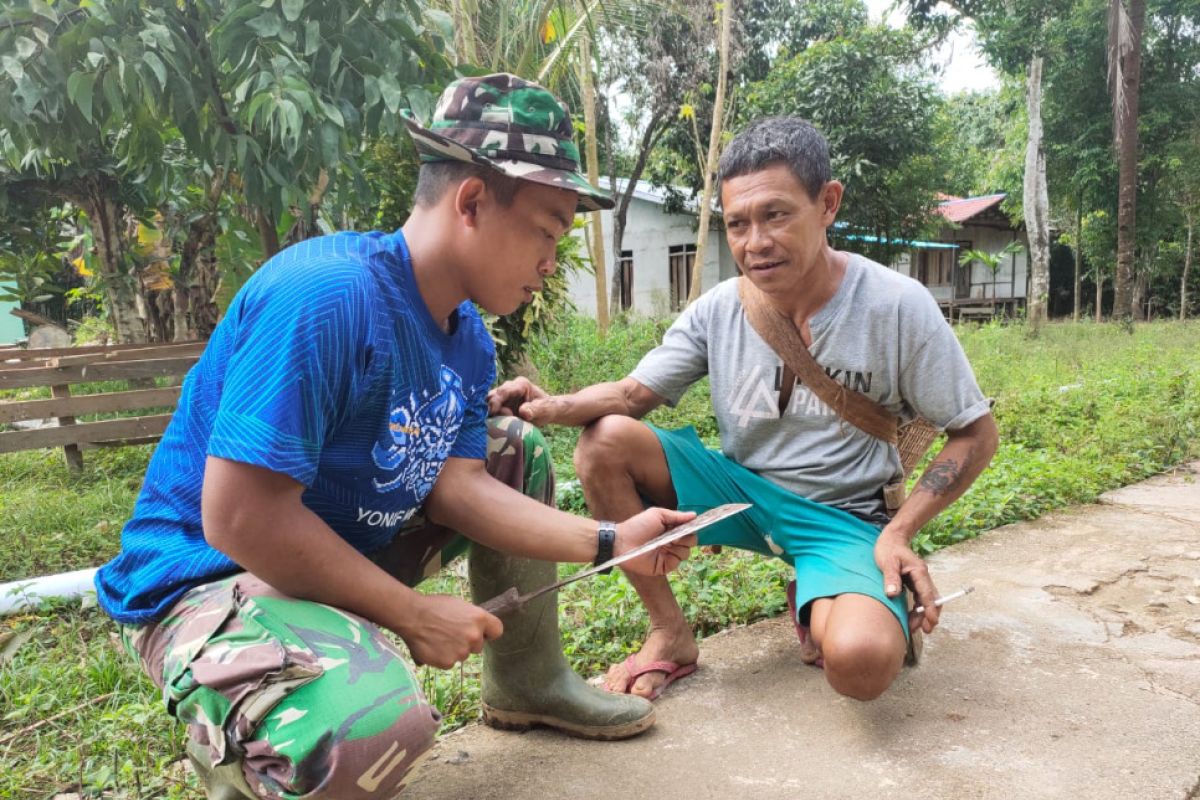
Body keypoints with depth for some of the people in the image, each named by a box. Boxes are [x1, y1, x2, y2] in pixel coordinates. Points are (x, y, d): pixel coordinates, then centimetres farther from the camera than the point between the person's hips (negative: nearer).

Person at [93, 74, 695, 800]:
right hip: (212, 577, -9)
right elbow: (241, 521, -30)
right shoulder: (324, 295, -29)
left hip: (347, 549, 9)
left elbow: (459, 486, -2)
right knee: (379, 732, -37)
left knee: (518, 450, 10)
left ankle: (530, 683, 20)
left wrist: (608, 541, -11)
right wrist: (412, 613, -21)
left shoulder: (470, 338, 1)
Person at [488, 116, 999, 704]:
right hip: (738, 486, 4)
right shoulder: (718, 310, -6)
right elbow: (633, 393, -5)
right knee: (605, 441, -19)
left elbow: (976, 433, -5)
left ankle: (813, 605, 6)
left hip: (841, 514, -3)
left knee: (861, 663, -33)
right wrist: (553, 406, -27)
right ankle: (670, 635, -5)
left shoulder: (897, 307, -14)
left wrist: (899, 533, -17)